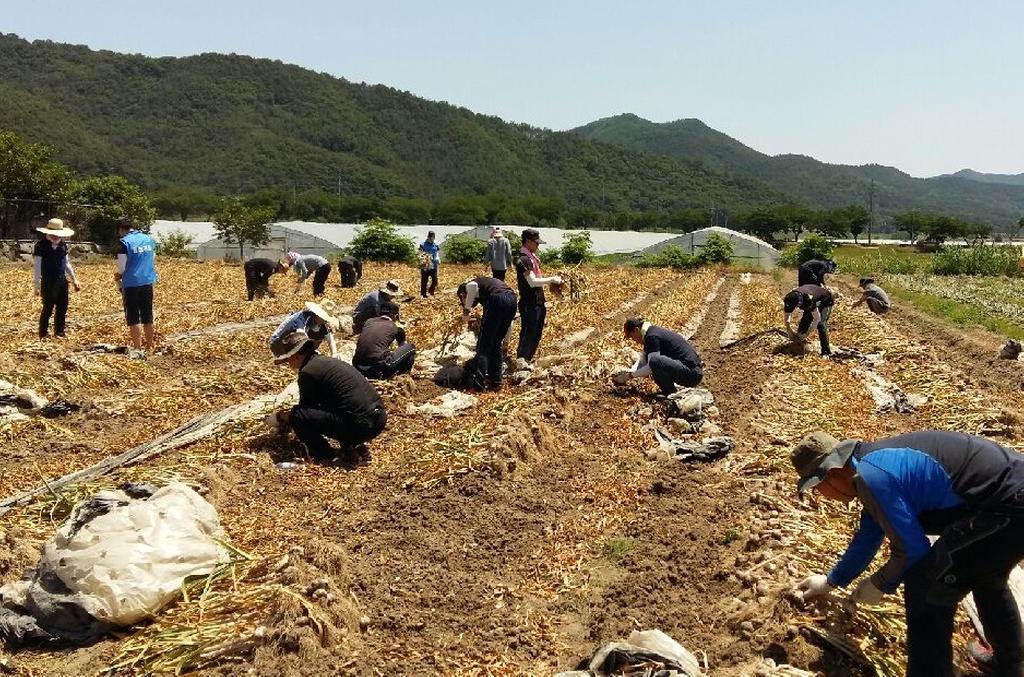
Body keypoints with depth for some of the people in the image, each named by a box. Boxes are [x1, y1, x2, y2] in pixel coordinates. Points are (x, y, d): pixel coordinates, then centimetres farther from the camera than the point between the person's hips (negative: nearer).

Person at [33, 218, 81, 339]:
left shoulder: (62, 245, 10)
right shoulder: (41, 246, -9)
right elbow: (36, 267, -10)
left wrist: (74, 280, 18)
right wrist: (37, 286, -14)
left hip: (62, 281, 6)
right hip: (48, 283, -6)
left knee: (62, 308, 8)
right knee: (48, 308, -2)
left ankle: (59, 333, 19)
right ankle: (43, 334, 9)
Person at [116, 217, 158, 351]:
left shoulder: (125, 242, -11)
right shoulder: (149, 239, 7)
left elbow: (122, 267, -11)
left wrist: (118, 275, 9)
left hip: (131, 284, -5)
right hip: (148, 283, 5)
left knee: (133, 318, 3)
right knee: (147, 317, 14)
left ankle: (138, 348, 3)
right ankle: (150, 346, 20)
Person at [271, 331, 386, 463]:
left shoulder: (307, 372, -7)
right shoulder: (327, 361, 20)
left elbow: (305, 408, 5)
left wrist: (286, 417, 23)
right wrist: (291, 411, 39)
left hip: (360, 426, -9)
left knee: (297, 416, -7)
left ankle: (323, 456, 5)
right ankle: (351, 444, 18)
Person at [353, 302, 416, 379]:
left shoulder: (369, 321, 20)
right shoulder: (397, 327, 12)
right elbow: (403, 345, 34)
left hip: (358, 368, 4)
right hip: (379, 369, -4)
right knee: (410, 348, 13)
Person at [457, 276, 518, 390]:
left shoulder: (466, 286, 19)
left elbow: (473, 286, -12)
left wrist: (466, 310, -5)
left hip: (497, 300, -7)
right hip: (512, 300, 7)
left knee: (483, 344, 0)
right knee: (496, 344, 20)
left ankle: (477, 383, -5)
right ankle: (496, 382, 21)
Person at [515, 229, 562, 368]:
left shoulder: (532, 257, 14)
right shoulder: (524, 259, -17)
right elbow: (532, 282, -25)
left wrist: (551, 281, 11)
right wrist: (551, 279, -19)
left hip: (537, 303, 10)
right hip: (529, 305, -10)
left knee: (536, 333, 16)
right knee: (528, 333, -4)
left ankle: (527, 359, 26)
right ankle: (521, 361, 2)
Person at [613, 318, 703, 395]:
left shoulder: (652, 336, -15)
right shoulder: (653, 331, 13)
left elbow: (651, 366, -18)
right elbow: (643, 360, 20)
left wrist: (630, 375, -9)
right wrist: (629, 372, 8)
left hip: (692, 373, -10)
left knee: (655, 361, -28)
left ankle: (670, 393, -10)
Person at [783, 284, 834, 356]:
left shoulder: (809, 299, -44)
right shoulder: (790, 298, -26)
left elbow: (817, 319, -36)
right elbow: (787, 314, -8)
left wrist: (806, 334, -35)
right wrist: (788, 328, -20)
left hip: (825, 302, -6)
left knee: (820, 324, -24)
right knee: (803, 323, -5)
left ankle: (826, 352, -20)